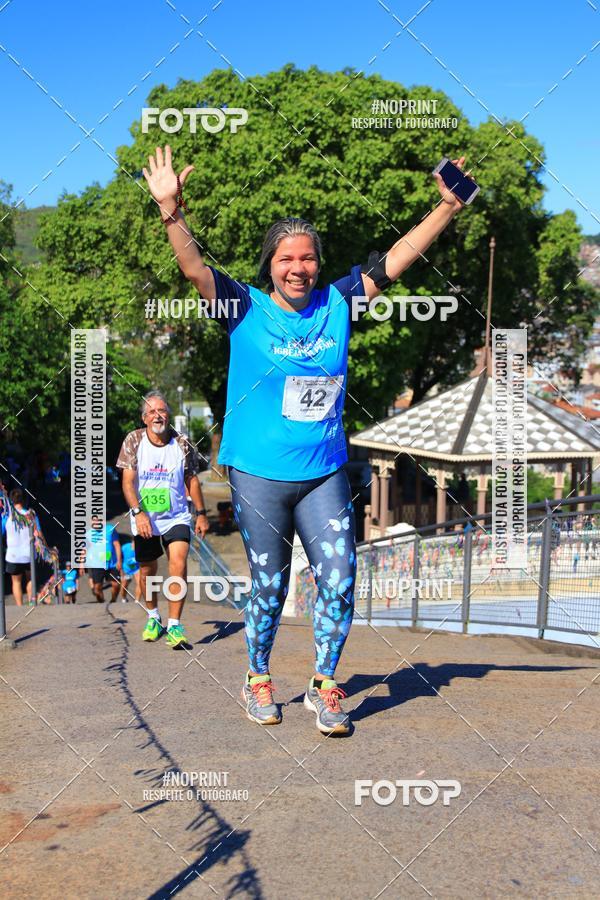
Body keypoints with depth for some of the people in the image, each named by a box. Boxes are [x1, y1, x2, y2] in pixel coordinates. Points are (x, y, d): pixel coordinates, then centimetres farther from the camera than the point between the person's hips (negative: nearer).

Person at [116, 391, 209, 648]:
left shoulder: (182, 444, -3)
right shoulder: (133, 441, -6)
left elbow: (191, 480, 8)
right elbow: (128, 482, -8)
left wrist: (201, 514, 8)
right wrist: (138, 513, -21)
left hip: (176, 518, -1)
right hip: (144, 520, 1)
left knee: (178, 564, -19)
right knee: (147, 571, 12)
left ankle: (174, 626, -14)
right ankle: (153, 618, 36)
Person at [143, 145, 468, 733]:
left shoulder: (336, 304, 4)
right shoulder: (246, 309, -4)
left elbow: (394, 260, 5)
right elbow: (194, 268, -15)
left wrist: (448, 207, 0)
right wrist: (171, 211, -30)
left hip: (325, 473, 3)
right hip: (259, 474, -2)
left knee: (339, 578, -2)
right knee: (268, 586, 8)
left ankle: (324, 686, 16)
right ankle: (258, 681, 30)